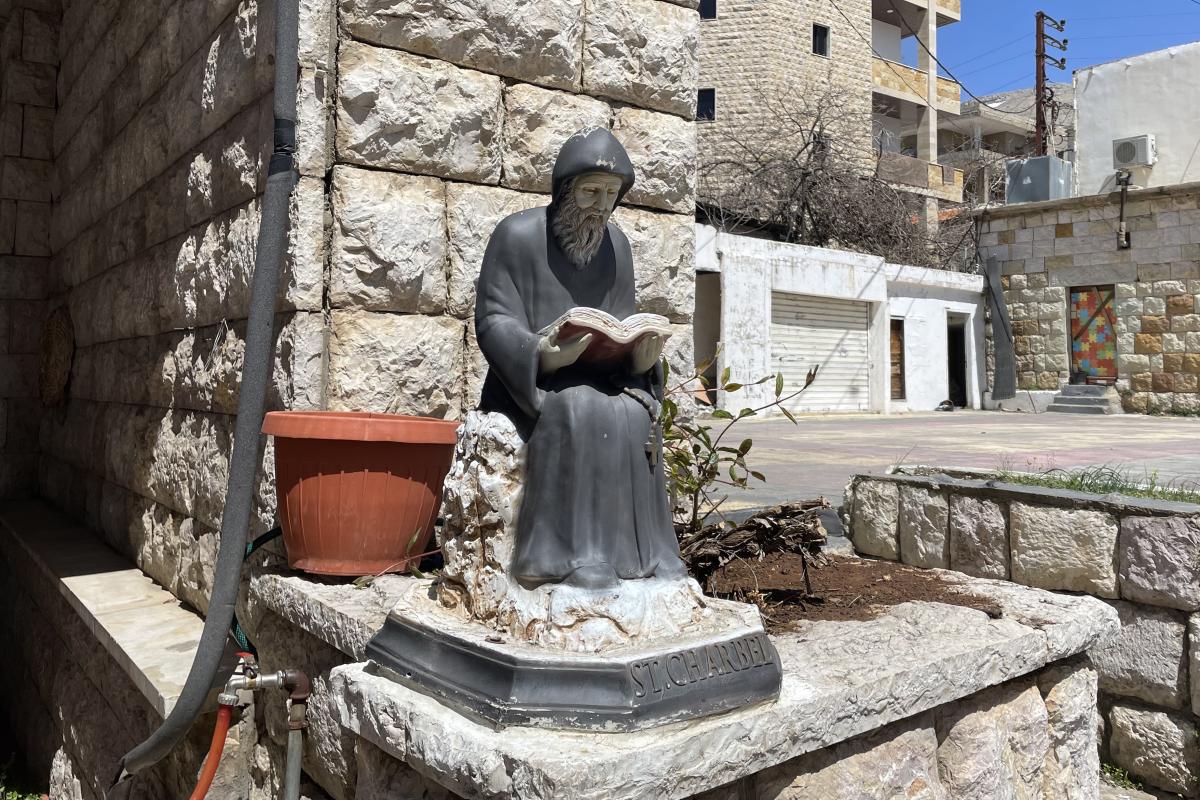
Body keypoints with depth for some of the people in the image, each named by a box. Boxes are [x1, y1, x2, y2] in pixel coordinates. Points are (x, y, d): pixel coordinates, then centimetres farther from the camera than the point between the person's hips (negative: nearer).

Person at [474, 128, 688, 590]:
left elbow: (623, 328, 12)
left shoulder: (616, 245, 10)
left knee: (635, 414, -27)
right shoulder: (518, 235, -6)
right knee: (581, 410, -35)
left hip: (597, 378, 5)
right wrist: (540, 355, -30)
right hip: (526, 382, -4)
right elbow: (492, 321, -10)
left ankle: (641, 551, -19)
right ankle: (571, 555, -31)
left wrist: (641, 356, -12)